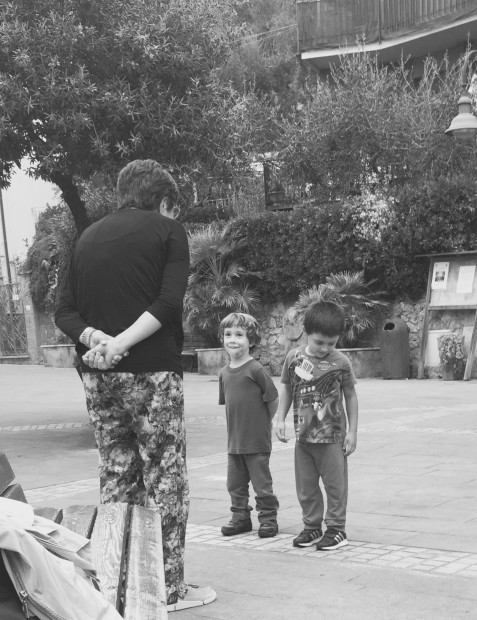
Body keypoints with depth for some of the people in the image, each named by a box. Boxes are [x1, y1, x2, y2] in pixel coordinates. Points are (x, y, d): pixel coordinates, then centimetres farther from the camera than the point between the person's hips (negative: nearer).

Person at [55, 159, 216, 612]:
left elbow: (64, 311, 7)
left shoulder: (88, 236, 16)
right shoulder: (167, 230, 1)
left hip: (97, 375, 5)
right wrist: (123, 342, -19)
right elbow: (169, 303, -14)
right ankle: (168, 587, 5)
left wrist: (94, 337, -9)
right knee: (165, 478, 2)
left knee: (116, 478, 13)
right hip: (151, 371, -5)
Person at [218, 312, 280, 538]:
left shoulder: (255, 369, -13)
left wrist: (263, 423, 2)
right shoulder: (224, 373, 5)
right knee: (235, 483, 12)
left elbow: (273, 399, -8)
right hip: (234, 441, 6)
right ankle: (240, 518, 25)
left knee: (261, 483, 4)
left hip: (257, 442, -6)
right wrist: (236, 425, 7)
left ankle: (268, 518, 16)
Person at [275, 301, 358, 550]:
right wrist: (280, 419, 1)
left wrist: (352, 431, -2)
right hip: (303, 435, 3)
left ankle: (336, 528, 16)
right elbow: (287, 390, 9)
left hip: (332, 436, -3)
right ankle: (312, 527, 25)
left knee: (335, 484, 5)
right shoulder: (294, 358, -2)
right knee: (305, 486, 12)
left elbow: (350, 396, -1)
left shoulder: (340, 362, -9)